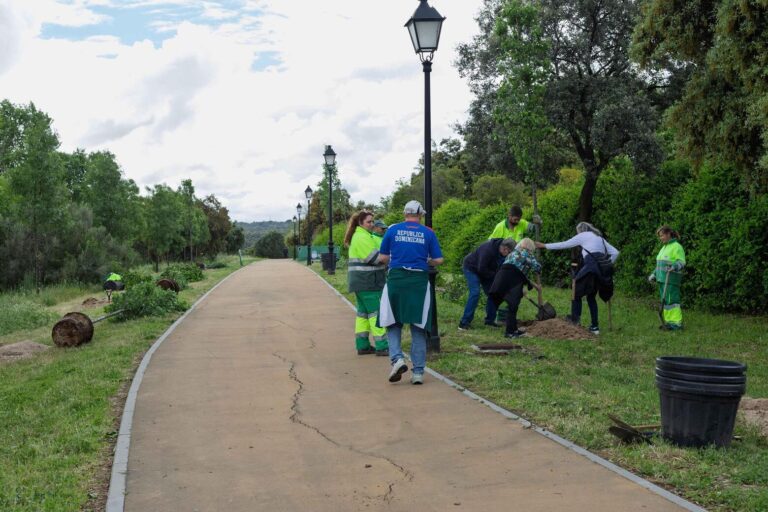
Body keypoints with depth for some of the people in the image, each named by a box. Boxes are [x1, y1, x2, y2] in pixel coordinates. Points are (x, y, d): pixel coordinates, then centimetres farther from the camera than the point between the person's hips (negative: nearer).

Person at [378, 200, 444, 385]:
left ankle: (397, 359, -11)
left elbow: (382, 257, 7)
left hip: (396, 279, 0)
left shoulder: (393, 230, 5)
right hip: (419, 281, 0)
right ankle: (418, 371, 8)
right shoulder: (428, 233, 5)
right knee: (418, 327, 7)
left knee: (393, 323, 11)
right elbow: (438, 260, 4)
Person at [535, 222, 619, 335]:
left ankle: (575, 318, 10)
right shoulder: (599, 237, 27)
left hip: (591, 266, -7)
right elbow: (615, 252, 21)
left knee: (577, 291, 11)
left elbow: (564, 244, 9)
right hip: (602, 271, 7)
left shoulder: (583, 235, 9)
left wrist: (545, 246, 15)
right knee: (591, 297, 16)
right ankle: (595, 326, 14)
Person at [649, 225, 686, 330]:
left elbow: (681, 262, -15)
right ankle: (669, 321, 14)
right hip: (662, 279, 9)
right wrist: (654, 275, 24)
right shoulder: (664, 247, 19)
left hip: (672, 279, -9)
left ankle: (677, 323, -7)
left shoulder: (676, 247, -8)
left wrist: (674, 267, -33)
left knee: (671, 300, -10)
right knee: (665, 301, 9)